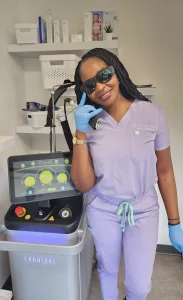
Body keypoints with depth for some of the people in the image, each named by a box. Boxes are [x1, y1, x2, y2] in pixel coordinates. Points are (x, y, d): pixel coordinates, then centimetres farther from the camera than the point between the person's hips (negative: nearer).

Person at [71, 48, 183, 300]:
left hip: (143, 211, 0)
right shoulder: (89, 123, -9)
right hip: (102, 210, 1)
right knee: (107, 269, 23)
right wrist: (80, 132, -21)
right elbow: (83, 185, -13)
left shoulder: (152, 113, -12)